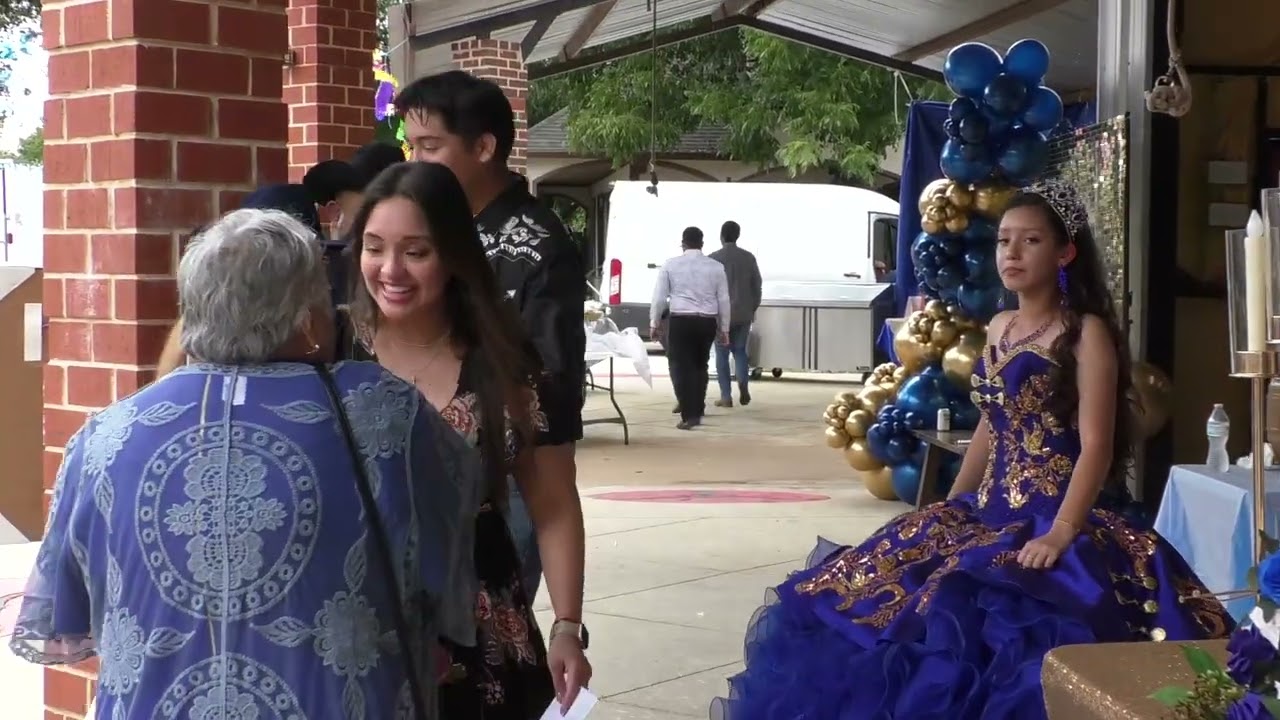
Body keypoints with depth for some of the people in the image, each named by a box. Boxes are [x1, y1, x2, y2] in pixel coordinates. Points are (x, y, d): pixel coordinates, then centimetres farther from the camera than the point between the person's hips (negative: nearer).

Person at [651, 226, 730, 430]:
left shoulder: (670, 265, 1)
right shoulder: (716, 267, 6)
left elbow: (659, 297, 2)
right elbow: (724, 300, 9)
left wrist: (654, 322, 13)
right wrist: (724, 328, 17)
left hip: (680, 320, -3)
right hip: (707, 322, 3)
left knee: (681, 367, -1)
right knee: (700, 365, 18)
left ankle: (689, 415, -10)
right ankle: (697, 411, 24)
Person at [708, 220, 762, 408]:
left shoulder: (714, 258, -7)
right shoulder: (748, 257, 3)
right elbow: (757, 286, 7)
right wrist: (753, 308, 18)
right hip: (743, 313, 3)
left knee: (722, 354, 5)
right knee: (740, 351, 15)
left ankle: (726, 396, 2)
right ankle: (744, 386, -8)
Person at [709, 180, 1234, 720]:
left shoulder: (1086, 332, -8)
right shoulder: (999, 328, 14)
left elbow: (1096, 446, -15)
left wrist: (1060, 534, -25)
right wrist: (949, 507, 19)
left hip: (1049, 518, -8)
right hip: (987, 510, 8)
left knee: (960, 616, -29)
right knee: (863, 582, 3)